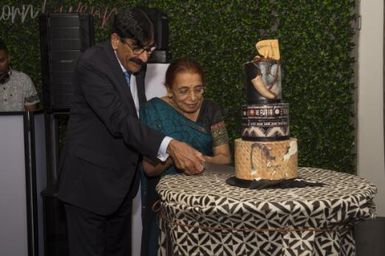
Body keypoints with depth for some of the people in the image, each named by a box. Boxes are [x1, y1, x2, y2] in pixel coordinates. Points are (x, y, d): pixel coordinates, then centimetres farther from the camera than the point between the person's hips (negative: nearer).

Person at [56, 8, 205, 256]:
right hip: (89, 179, -8)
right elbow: (119, 120, -30)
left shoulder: (134, 62, 6)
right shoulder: (92, 63, -19)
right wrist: (169, 146, -39)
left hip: (121, 180, 8)